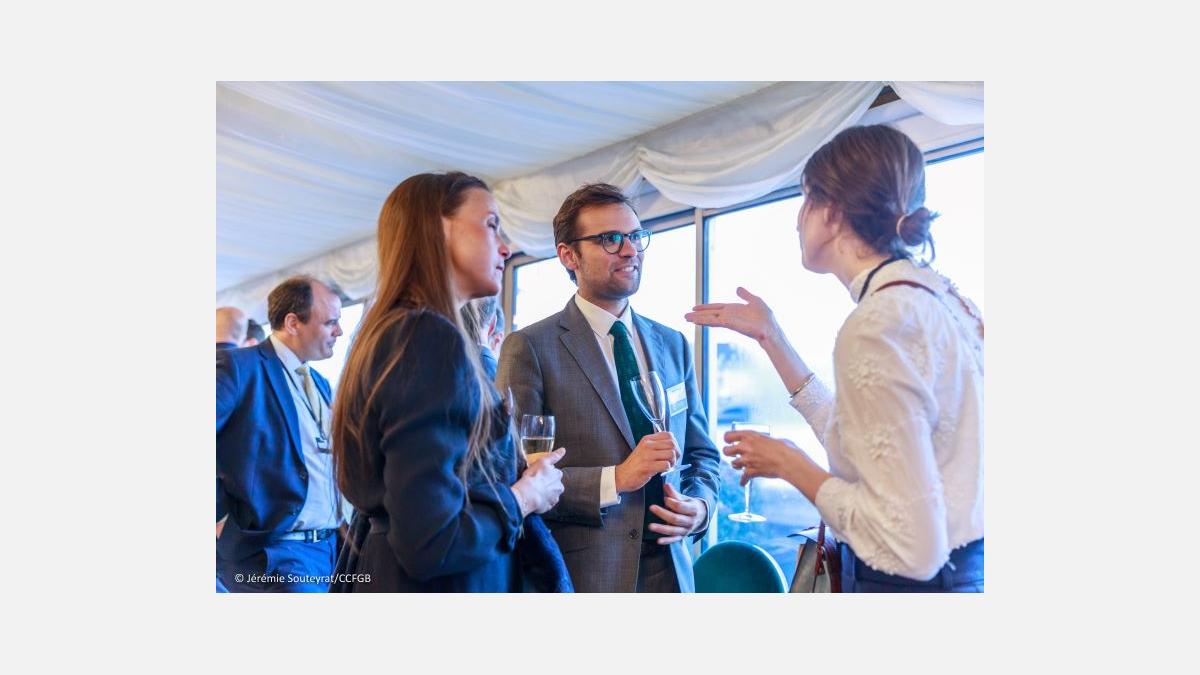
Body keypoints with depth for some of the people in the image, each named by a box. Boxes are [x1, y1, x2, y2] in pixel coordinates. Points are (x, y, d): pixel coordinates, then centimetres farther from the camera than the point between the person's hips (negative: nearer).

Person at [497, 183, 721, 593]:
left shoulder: (673, 345, 7)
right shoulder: (530, 348, -10)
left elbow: (702, 454, 14)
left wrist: (700, 505, -5)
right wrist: (615, 479, -22)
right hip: (579, 576, -5)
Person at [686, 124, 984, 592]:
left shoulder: (876, 325, -24)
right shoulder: (940, 296, 4)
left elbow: (912, 546, -26)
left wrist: (789, 464, -13)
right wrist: (771, 338, 11)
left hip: (915, 581, -8)